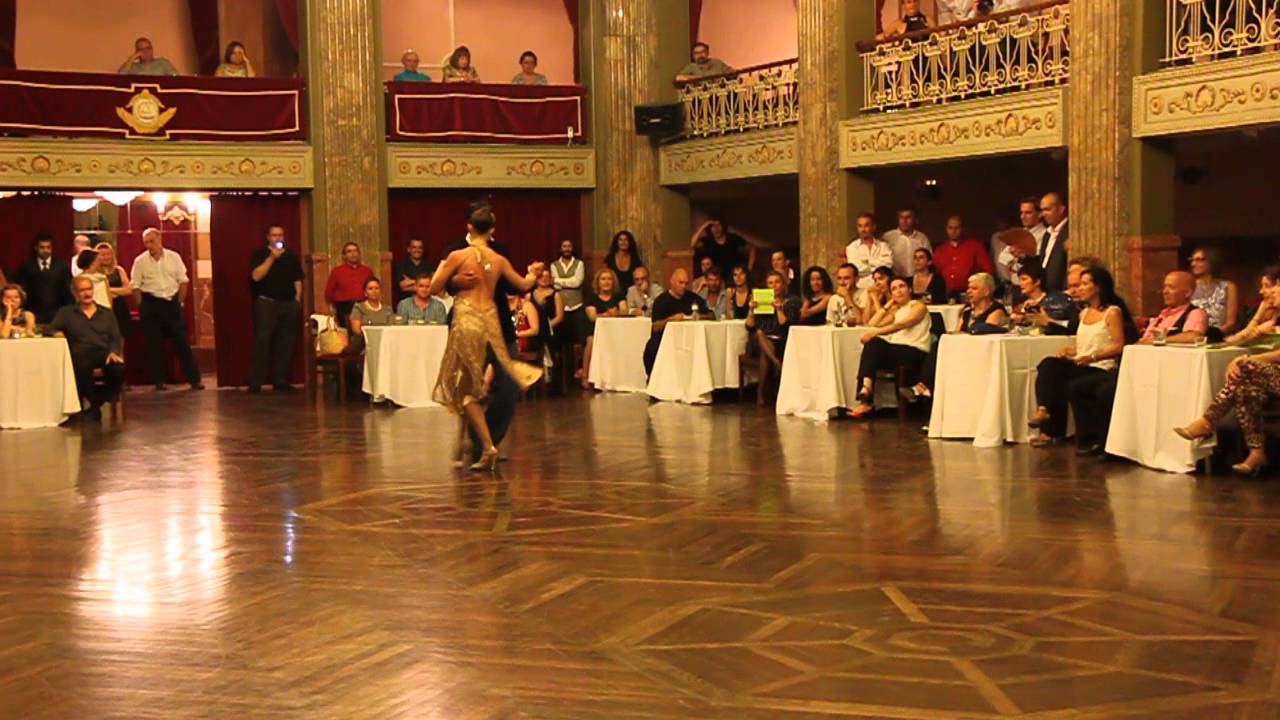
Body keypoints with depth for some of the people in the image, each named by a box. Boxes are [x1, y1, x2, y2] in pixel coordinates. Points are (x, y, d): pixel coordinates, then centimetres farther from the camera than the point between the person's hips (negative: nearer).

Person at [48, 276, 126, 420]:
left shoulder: (107, 313, 25)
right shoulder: (66, 312, 23)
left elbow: (116, 338, 14)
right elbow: (52, 329, 11)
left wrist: (114, 352, -7)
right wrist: (57, 333, -13)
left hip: (104, 353, 2)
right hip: (81, 355, -2)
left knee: (119, 369, -34)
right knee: (82, 368, -40)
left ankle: (95, 405, -15)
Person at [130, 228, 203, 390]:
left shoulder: (174, 257, 1)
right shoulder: (140, 261, -2)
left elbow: (183, 281, 7)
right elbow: (135, 287, 0)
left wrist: (179, 302, 3)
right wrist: (142, 308, -4)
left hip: (172, 301, 1)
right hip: (151, 303, -1)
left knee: (181, 341, 1)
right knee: (154, 344, 3)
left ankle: (194, 378, 5)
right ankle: (158, 381, 12)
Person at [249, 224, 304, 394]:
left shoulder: (291, 256, 14)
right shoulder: (260, 254, 4)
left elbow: (298, 280, 16)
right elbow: (256, 276, -10)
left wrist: (297, 300, 5)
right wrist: (271, 258, -14)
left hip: (289, 304, 4)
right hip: (266, 303, -4)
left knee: (286, 344, 3)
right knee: (262, 342, -10)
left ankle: (281, 381, 10)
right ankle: (255, 382, -9)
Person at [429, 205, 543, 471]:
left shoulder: (457, 256, -8)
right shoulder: (499, 260, 5)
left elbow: (434, 288, -3)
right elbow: (524, 285, 19)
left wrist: (441, 267, 16)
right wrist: (533, 273, 41)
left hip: (466, 321, -4)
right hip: (492, 321, 4)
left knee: (466, 388, 3)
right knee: (485, 386, 17)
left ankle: (487, 447, -3)